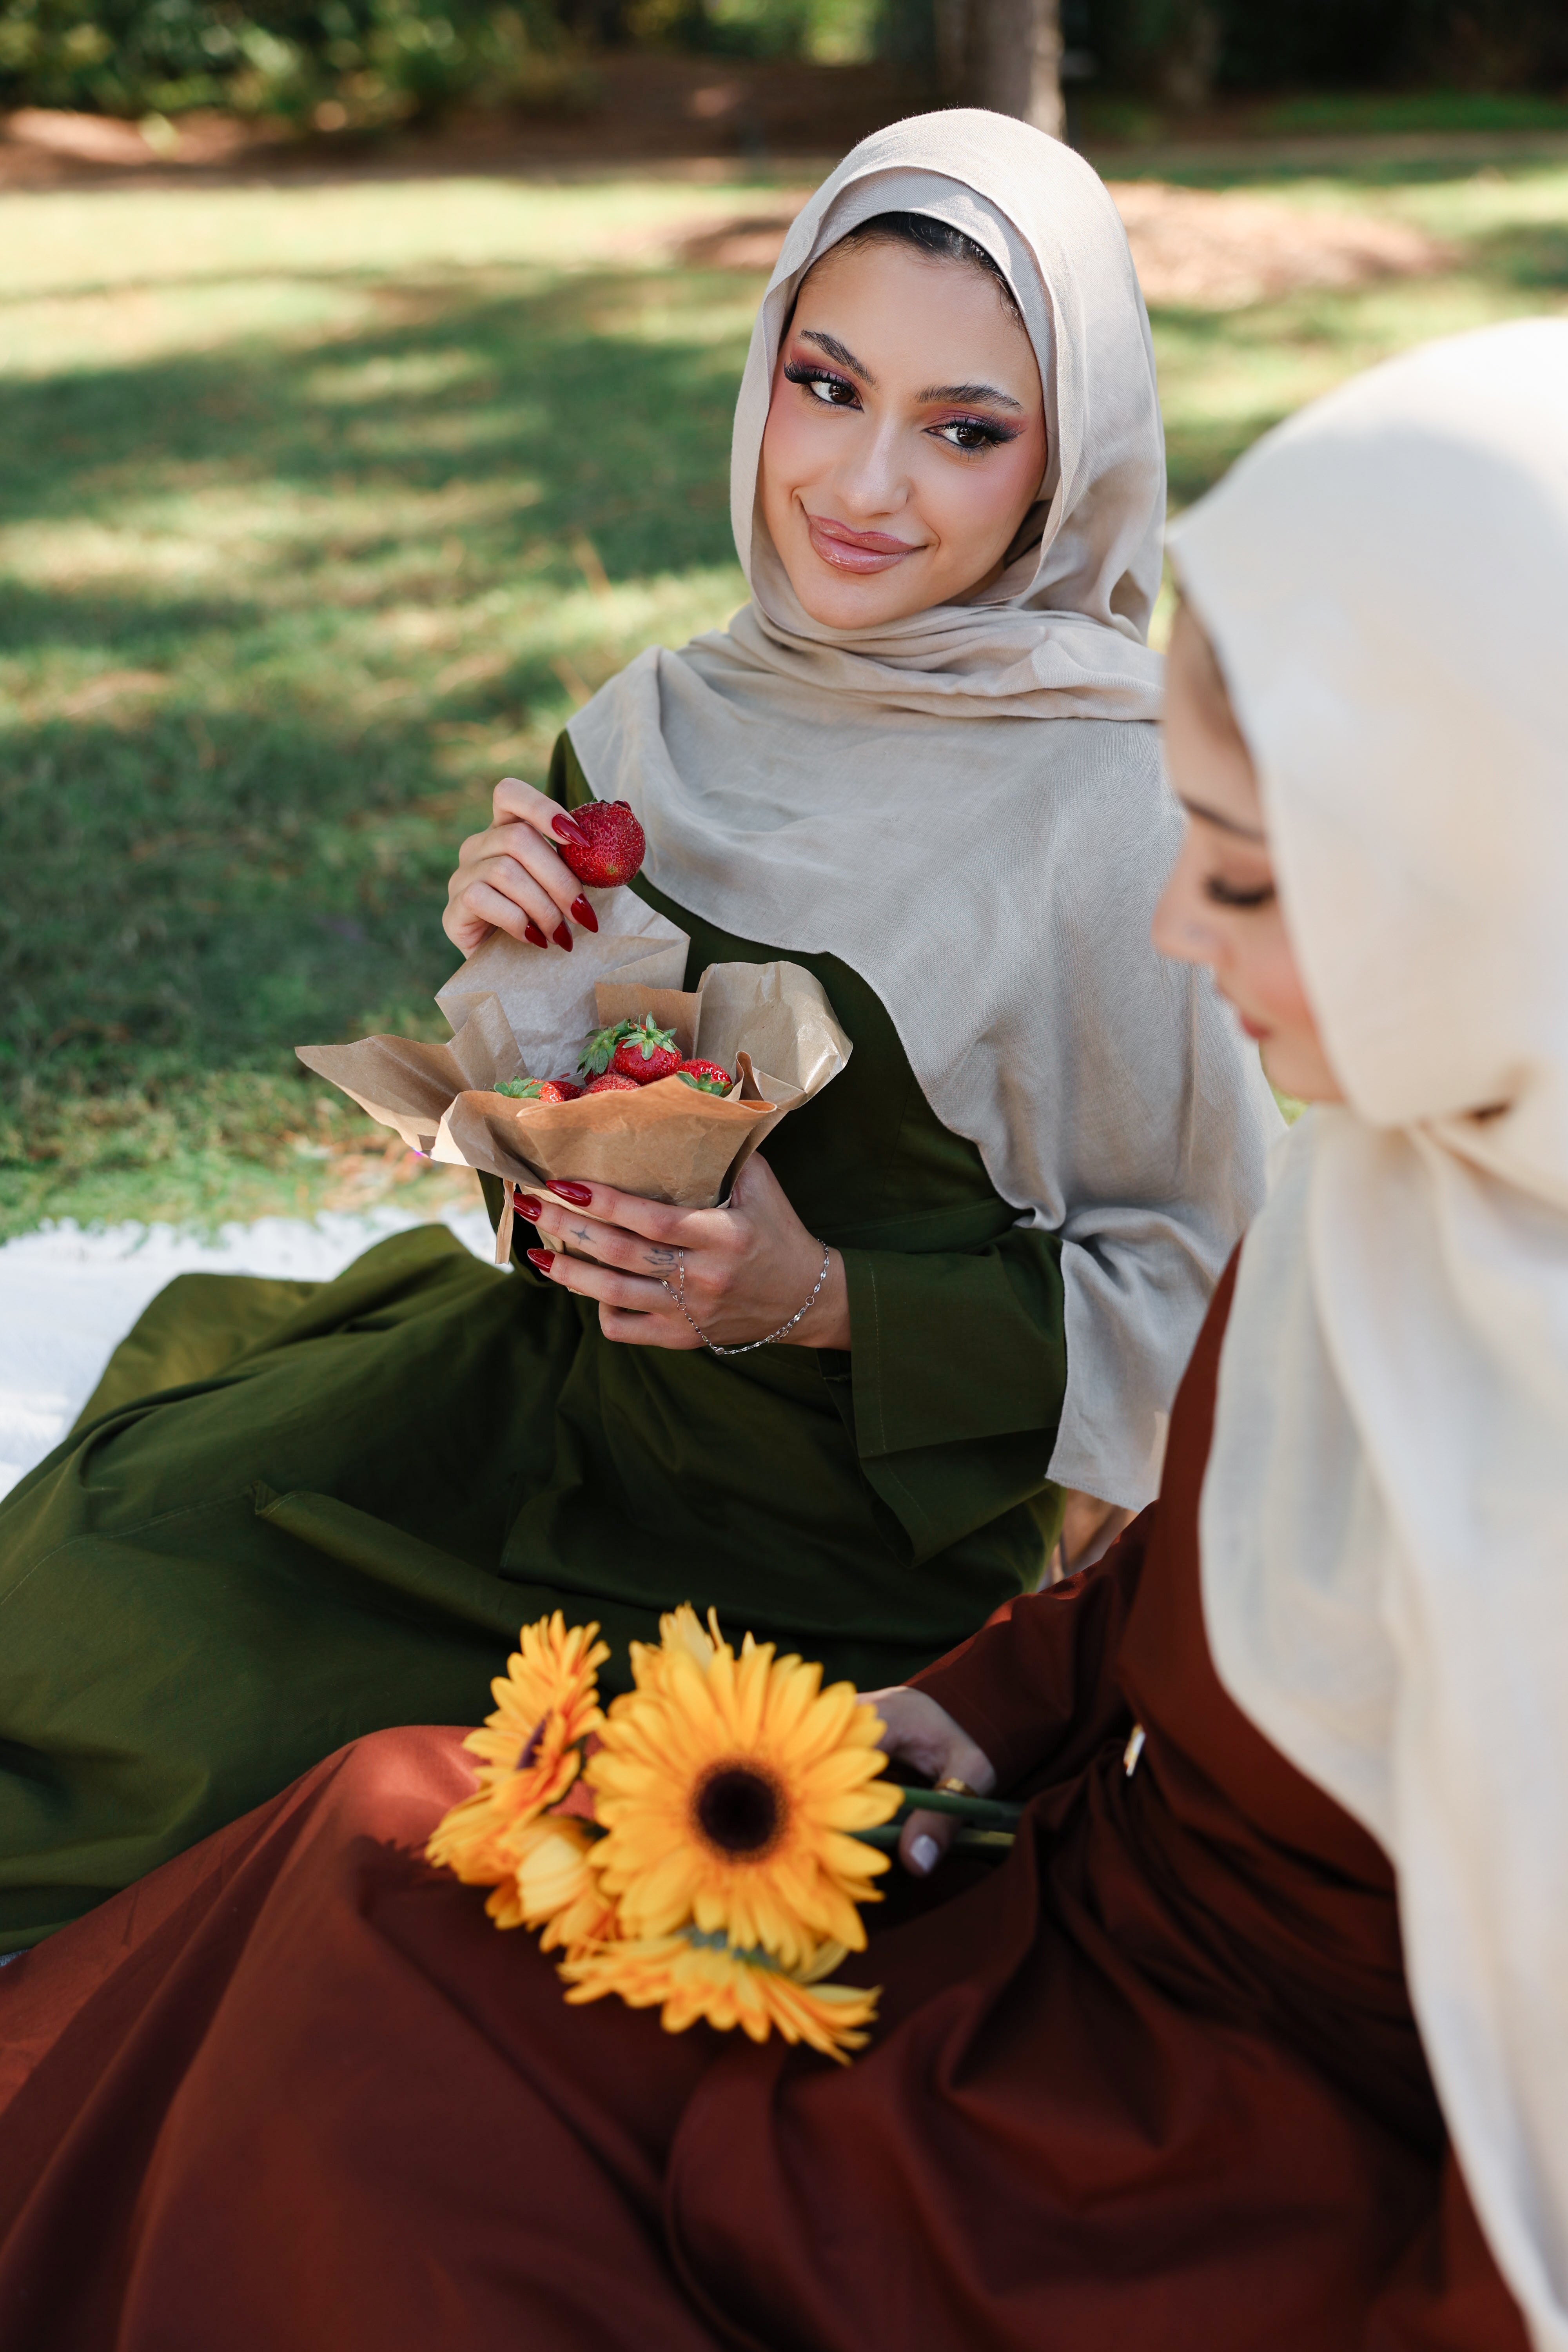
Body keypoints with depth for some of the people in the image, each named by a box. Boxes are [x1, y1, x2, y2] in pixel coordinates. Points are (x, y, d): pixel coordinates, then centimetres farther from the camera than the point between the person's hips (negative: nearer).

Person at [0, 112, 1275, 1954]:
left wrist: (826, 1305, -24)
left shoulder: (1129, 822, -22)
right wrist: (516, 967, -14)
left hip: (870, 1533, -6)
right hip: (594, 1380, 6)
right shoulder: (681, 722, -4)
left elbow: (1196, 1287, -12)